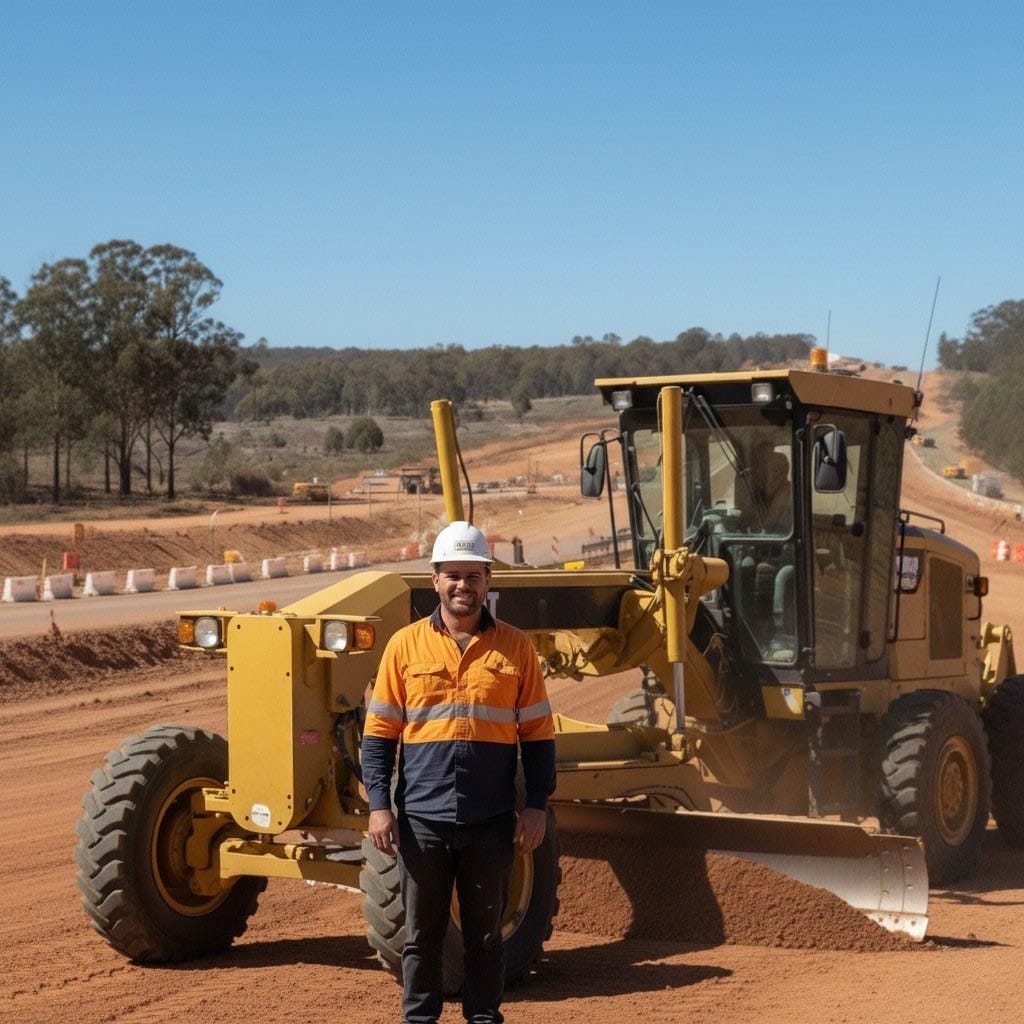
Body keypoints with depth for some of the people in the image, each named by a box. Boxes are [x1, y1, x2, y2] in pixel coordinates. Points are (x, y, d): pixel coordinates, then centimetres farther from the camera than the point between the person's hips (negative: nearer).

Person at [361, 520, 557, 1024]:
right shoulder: (405, 645, 3)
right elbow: (379, 732, 4)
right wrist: (378, 804, -4)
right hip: (422, 818, 0)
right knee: (421, 931, 8)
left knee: (485, 931, 10)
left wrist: (537, 805, 0)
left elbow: (538, 733, 7)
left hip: (491, 821, 0)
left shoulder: (515, 648, 4)